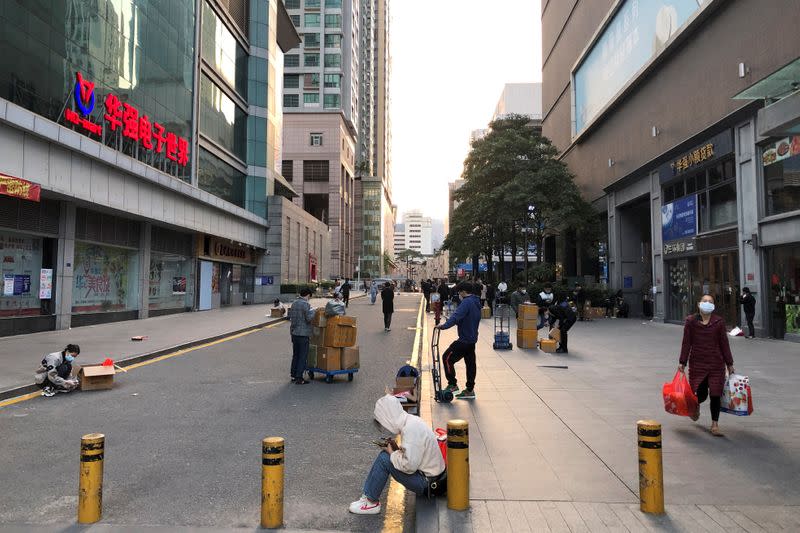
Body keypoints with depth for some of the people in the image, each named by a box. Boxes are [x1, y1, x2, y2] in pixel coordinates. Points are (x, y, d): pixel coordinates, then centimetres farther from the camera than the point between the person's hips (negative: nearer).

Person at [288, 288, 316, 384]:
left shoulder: (294, 303, 10)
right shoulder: (305, 304, -16)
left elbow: (290, 316, 17)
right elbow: (309, 318, -19)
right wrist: (312, 311, -3)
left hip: (294, 332, 8)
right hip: (303, 333, -8)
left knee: (295, 355, 16)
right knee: (303, 356, -1)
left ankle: (293, 376, 22)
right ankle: (299, 378, -2)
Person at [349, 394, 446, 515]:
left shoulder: (411, 428, -25)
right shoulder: (411, 420, 4)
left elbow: (409, 465, -28)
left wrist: (392, 453, -13)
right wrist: (397, 449, 1)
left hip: (427, 482, -10)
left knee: (384, 459, -14)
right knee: (385, 454, 8)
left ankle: (372, 502, -1)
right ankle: (367, 495, 11)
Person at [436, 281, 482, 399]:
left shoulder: (467, 302, -18)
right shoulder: (476, 302, 14)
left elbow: (456, 316, -30)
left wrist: (444, 326, -33)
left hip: (464, 339, -10)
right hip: (472, 338, 10)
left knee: (447, 358, -3)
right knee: (470, 363, 13)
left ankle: (453, 385, 0)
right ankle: (470, 390, 19)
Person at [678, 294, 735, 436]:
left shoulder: (719, 322, 1)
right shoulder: (691, 321, 0)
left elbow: (724, 343, 6)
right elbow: (686, 343, 2)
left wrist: (729, 364, 7)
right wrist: (682, 362, 1)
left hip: (716, 364, 1)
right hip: (697, 363, -1)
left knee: (715, 395, 0)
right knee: (701, 394, 1)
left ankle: (715, 424, 15)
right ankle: (696, 406, 38)